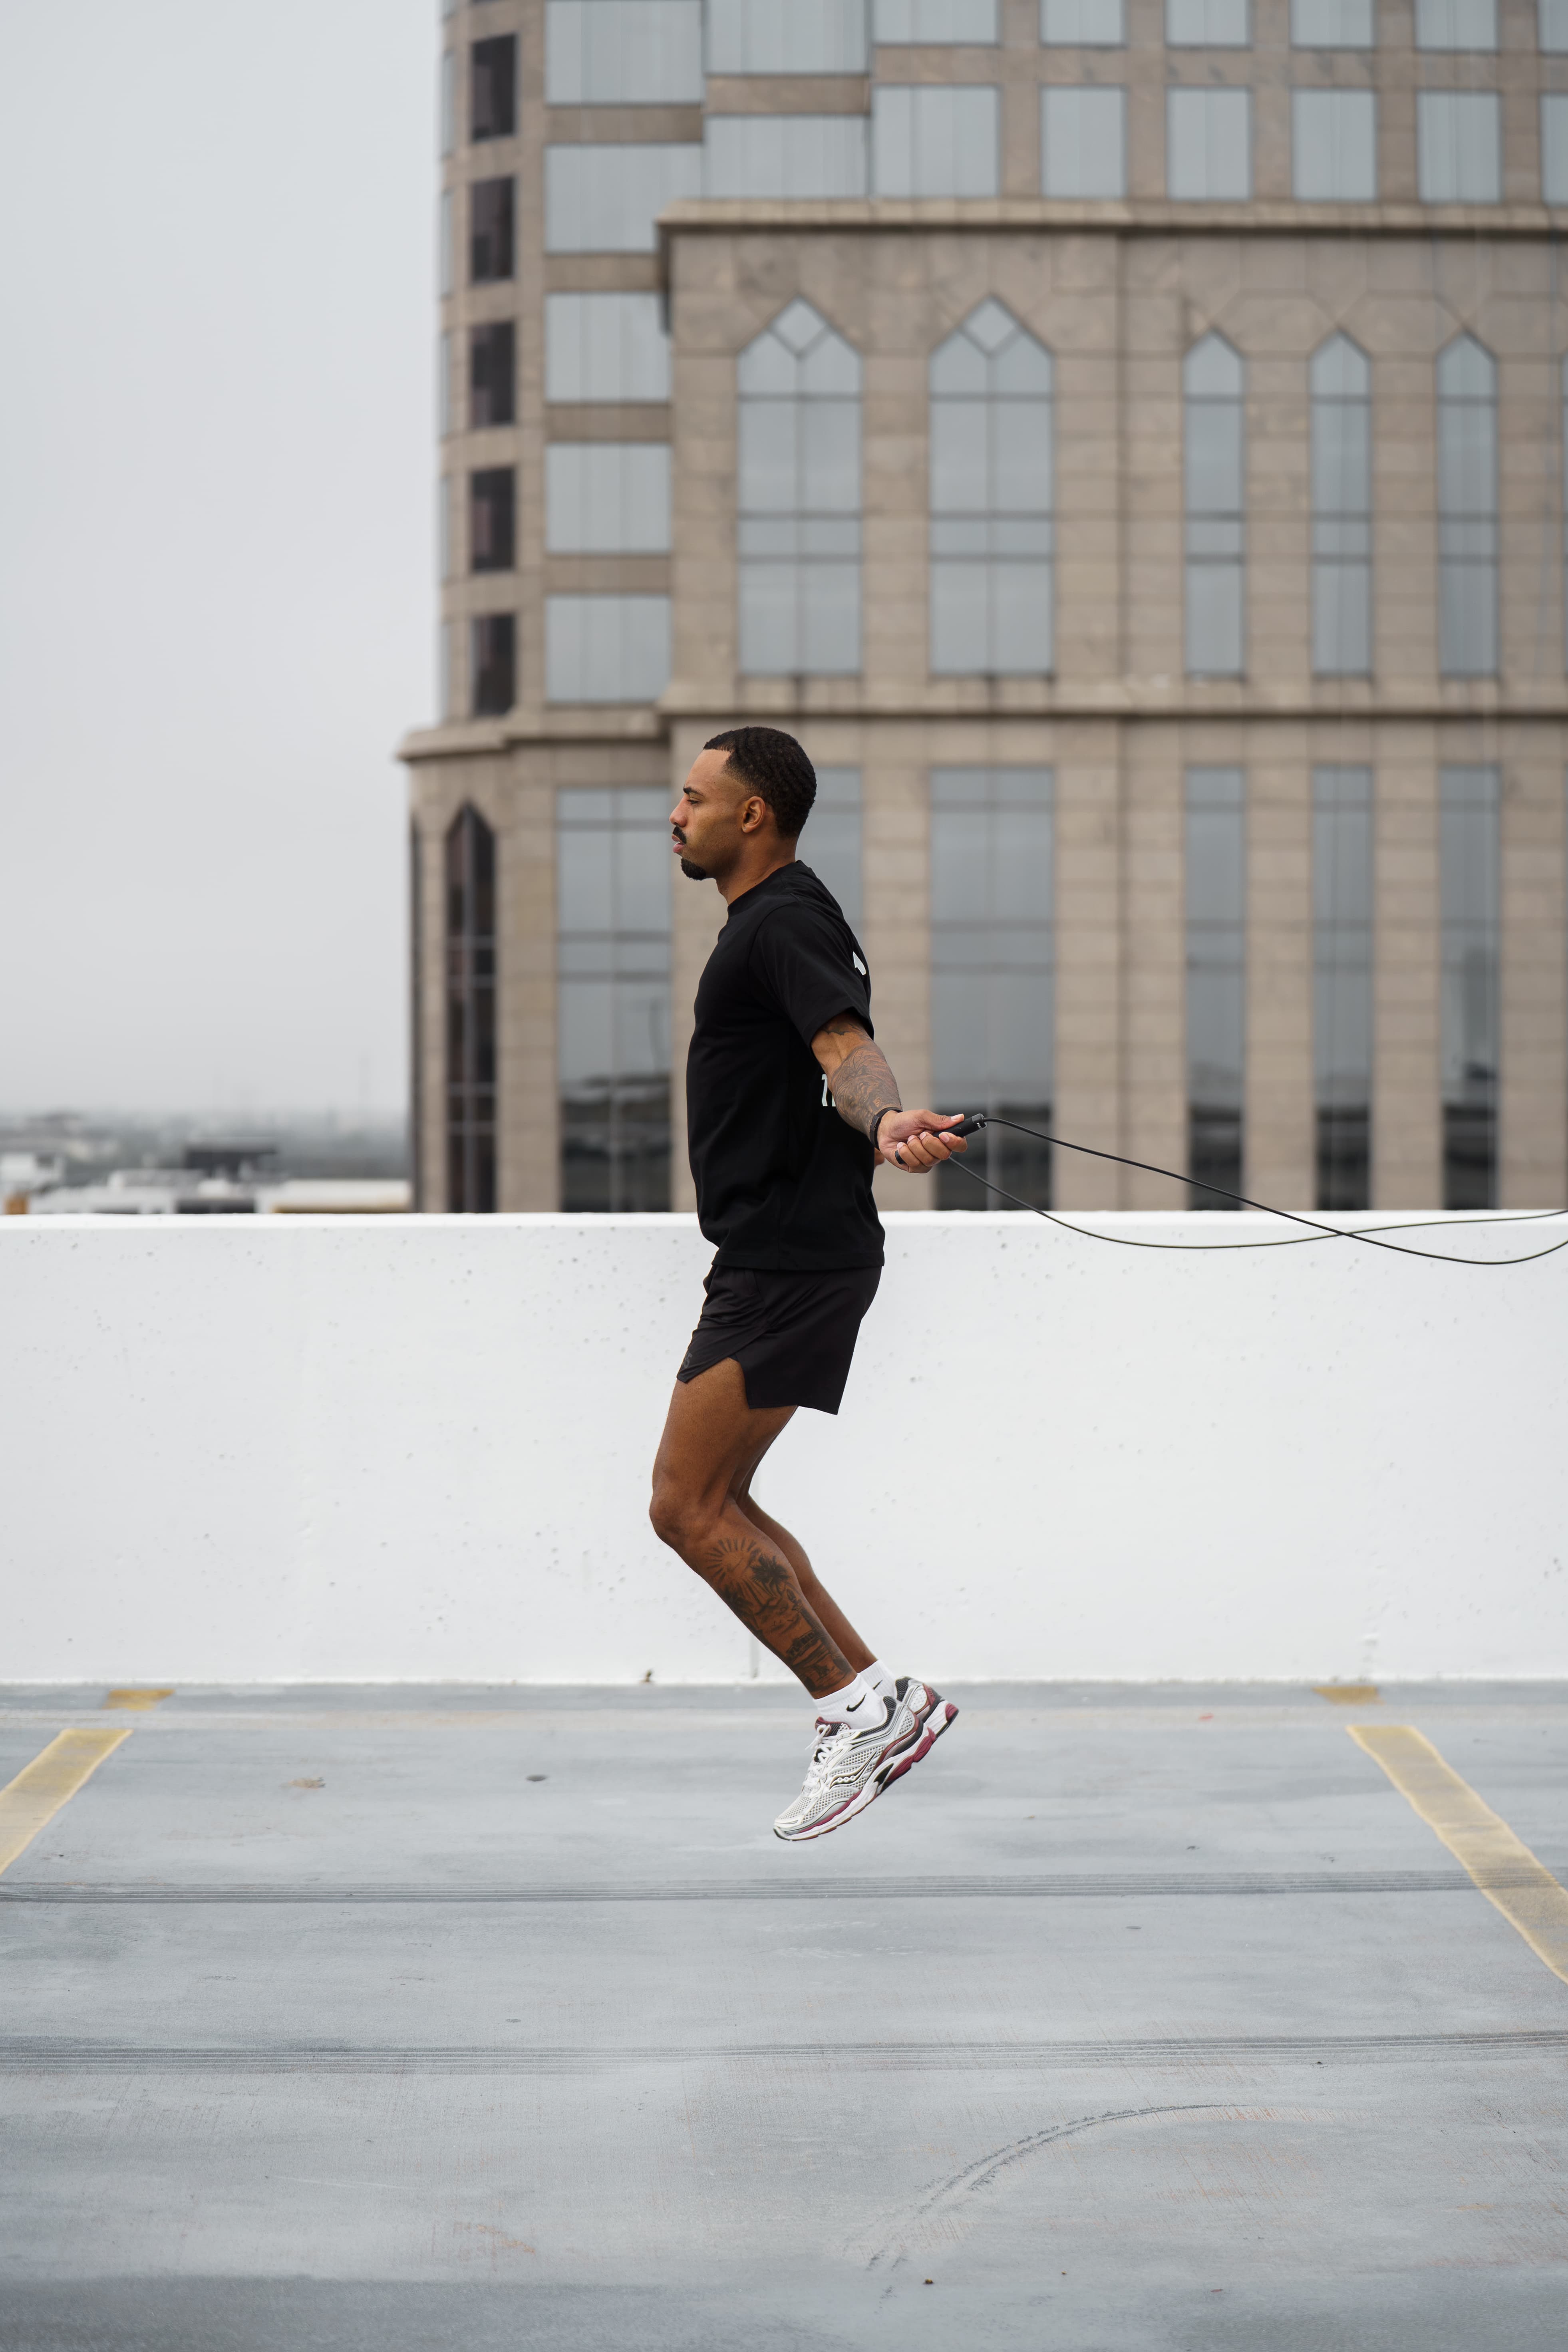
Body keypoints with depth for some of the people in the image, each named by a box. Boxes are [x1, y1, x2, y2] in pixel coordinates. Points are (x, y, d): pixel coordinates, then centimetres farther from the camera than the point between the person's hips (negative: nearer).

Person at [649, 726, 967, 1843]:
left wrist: (887, 1125, -50)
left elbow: (844, 1043, -31)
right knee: (715, 1504, 12)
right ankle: (879, 1699, 14)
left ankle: (860, 1706, -4)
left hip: (790, 1264, -11)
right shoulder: (773, 922, 18)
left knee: (688, 1507, -10)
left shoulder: (786, 922, -14)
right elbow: (836, 1051, 30)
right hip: (773, 1256, 11)